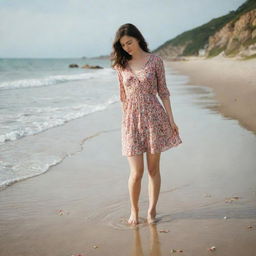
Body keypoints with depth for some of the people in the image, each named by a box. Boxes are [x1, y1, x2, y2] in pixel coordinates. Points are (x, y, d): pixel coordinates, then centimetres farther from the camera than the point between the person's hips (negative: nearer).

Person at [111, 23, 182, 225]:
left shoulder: (155, 60, 0)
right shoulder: (121, 64, 6)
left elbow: (163, 91, 2)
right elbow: (123, 95, 12)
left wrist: (171, 119, -1)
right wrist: (125, 119, 12)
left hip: (154, 117, -1)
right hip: (131, 120, 1)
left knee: (153, 169, 6)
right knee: (136, 172, -4)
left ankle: (152, 210, 22)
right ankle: (134, 210, 19)